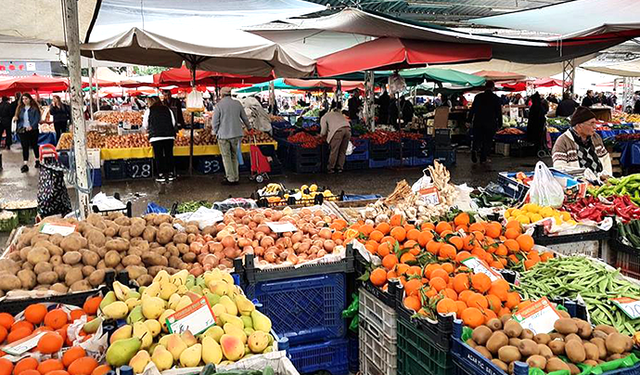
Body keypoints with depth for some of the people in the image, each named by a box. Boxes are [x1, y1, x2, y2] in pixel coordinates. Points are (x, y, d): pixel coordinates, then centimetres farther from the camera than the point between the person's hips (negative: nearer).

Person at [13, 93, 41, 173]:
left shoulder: (34, 108, -2)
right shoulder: (20, 108, 11)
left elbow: (37, 119, -9)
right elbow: (18, 118, 17)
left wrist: (31, 126, -21)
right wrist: (15, 118, -7)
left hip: (32, 130, -3)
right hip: (22, 130, 3)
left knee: (34, 146, 11)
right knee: (25, 147, -1)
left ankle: (37, 161, 29)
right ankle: (25, 165, -4)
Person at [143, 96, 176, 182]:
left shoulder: (149, 110, 6)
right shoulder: (167, 109, 13)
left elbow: (145, 125, 14)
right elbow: (173, 123, 15)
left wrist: (148, 130, 34)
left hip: (156, 136, -3)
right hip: (169, 135, 3)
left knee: (158, 156, 3)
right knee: (169, 154, 10)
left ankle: (161, 175, 4)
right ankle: (171, 174, 14)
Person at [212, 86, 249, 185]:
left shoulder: (219, 105, -9)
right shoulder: (237, 103, 2)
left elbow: (215, 122, -8)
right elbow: (244, 118, 13)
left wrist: (216, 132, 8)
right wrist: (248, 127, 31)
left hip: (223, 135, -4)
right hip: (237, 134, 4)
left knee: (226, 157, 5)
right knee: (234, 156, 14)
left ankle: (231, 178, 5)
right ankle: (236, 178, 17)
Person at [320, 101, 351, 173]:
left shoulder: (324, 117, 19)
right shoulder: (338, 113, 36)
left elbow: (323, 132, 11)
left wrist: (320, 135, 32)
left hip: (338, 130, -5)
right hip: (348, 129, 5)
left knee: (334, 151, 1)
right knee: (343, 151, 12)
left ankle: (330, 168, 7)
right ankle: (340, 168, 15)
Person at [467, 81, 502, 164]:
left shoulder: (478, 96, 2)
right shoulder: (496, 98, -1)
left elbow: (472, 109, 3)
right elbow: (499, 112, 1)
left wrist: (469, 120, 8)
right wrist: (499, 124, 7)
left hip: (478, 122, 1)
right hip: (490, 123, -1)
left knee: (477, 139, 10)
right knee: (487, 141, 7)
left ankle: (474, 149, -18)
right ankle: (483, 158, 6)